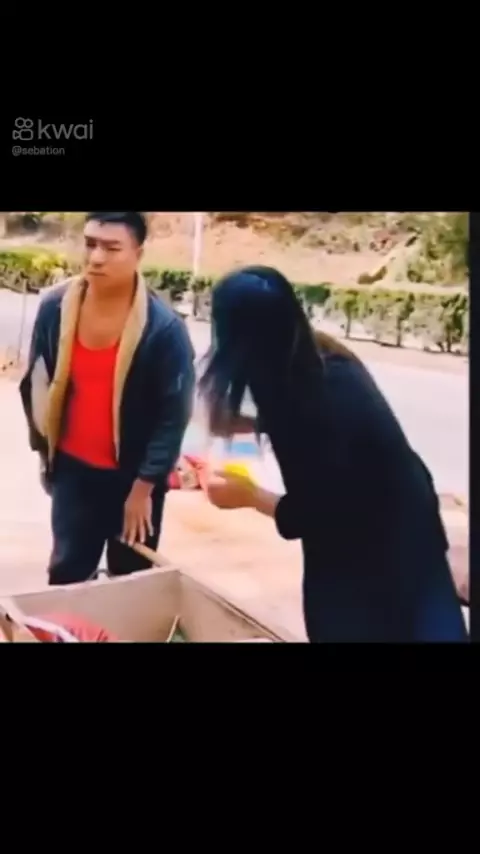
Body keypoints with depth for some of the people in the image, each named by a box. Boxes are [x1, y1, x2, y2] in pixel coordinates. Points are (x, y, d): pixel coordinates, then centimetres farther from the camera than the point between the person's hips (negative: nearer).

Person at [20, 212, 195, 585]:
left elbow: (174, 416, -15)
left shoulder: (164, 327, -20)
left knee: (130, 576, 15)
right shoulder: (55, 307, -8)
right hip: (73, 468, 3)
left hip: (133, 475, -2)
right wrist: (43, 447, 11)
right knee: (67, 571, 13)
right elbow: (36, 384, 6)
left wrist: (144, 486, -13)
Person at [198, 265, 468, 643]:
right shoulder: (324, 357, -7)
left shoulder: (306, 397, -31)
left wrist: (248, 495, -11)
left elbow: (310, 516, -25)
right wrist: (250, 424, 9)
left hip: (367, 554, -8)